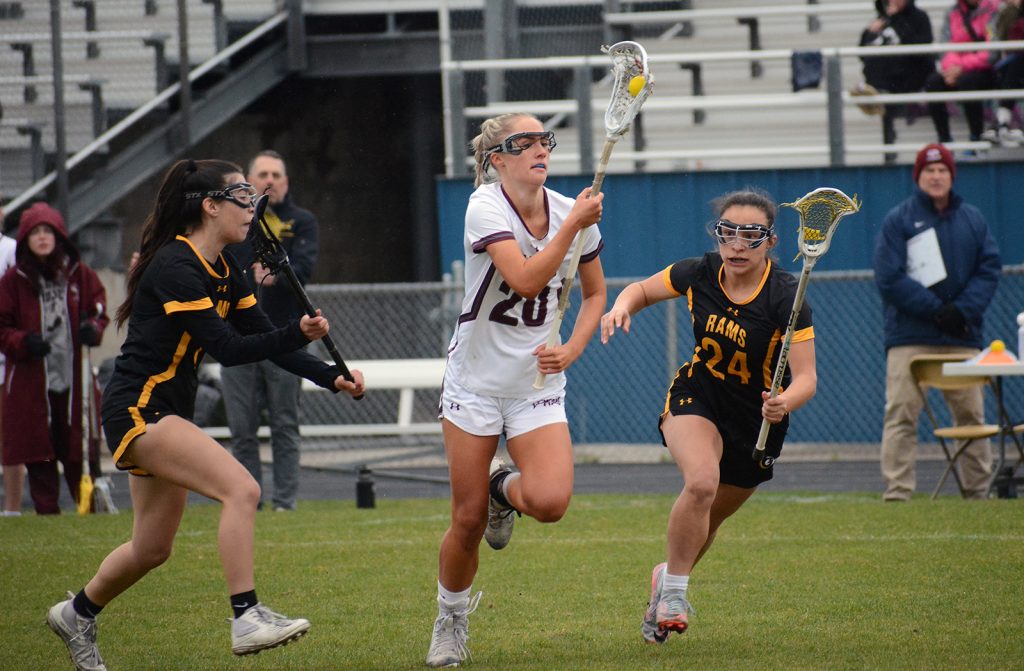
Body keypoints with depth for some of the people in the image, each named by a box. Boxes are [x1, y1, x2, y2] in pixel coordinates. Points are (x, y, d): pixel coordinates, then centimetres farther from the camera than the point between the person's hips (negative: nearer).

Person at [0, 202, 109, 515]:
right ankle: (47, 511, 7)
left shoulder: (80, 275, 6)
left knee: (80, 449, 0)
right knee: (38, 455, 0)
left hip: (74, 379, 1)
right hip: (31, 381, 0)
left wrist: (93, 329, -9)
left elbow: (98, 310, 14)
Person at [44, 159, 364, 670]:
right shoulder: (175, 268, -20)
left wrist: (332, 377, -3)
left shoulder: (223, 269, 9)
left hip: (164, 415, 10)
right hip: (137, 411, -10)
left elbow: (262, 337, 9)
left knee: (153, 549, 19)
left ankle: (77, 613, 41)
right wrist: (298, 335, -33)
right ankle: (247, 620, -28)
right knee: (240, 489, -25)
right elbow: (226, 349, -24)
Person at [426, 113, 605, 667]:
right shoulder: (486, 207, -15)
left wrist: (571, 349, -2)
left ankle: (505, 490, 16)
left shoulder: (574, 212, -1)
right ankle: (450, 622, 25)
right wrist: (572, 226, -26)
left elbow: (595, 293, 13)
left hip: (539, 383, 3)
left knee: (549, 502, -21)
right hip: (476, 378, -3)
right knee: (468, 520, 0)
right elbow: (525, 279, -28)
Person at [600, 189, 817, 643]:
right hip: (696, 399, 0)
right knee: (702, 481, -31)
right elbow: (643, 289, 5)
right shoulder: (700, 274, -14)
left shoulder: (786, 299, -24)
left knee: (706, 522, 16)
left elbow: (806, 377, -27)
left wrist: (784, 404, -49)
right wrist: (622, 307, -17)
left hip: (757, 418, 0)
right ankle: (674, 589, -13)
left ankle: (666, 577, 48)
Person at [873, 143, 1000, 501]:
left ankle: (979, 491, 13)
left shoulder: (973, 219, 13)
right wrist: (936, 310, -14)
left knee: (972, 414, 6)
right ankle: (897, 492, -9)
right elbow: (889, 278, -6)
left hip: (962, 336, 3)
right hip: (910, 336, -3)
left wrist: (963, 310, -11)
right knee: (901, 415, -9)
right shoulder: (898, 220, 2)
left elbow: (990, 269, 6)